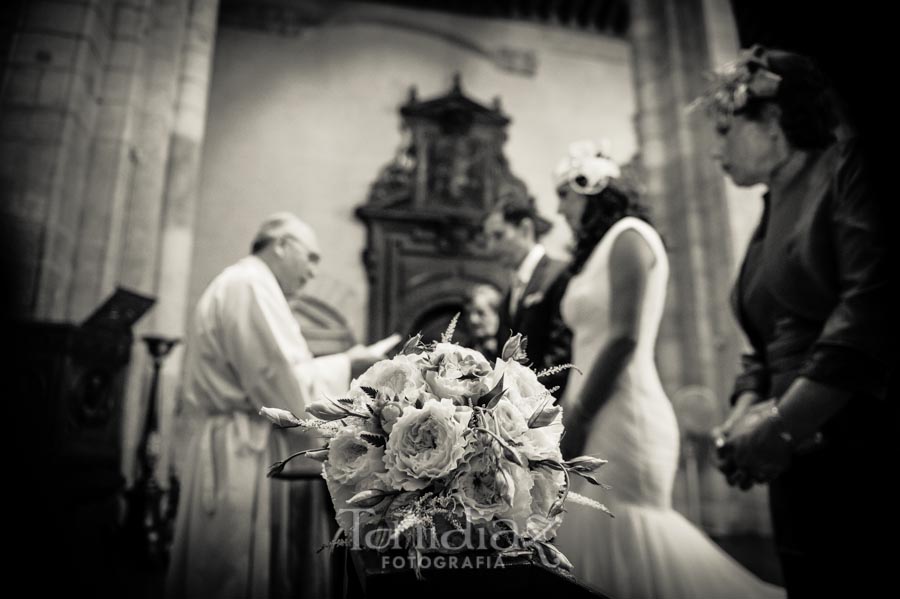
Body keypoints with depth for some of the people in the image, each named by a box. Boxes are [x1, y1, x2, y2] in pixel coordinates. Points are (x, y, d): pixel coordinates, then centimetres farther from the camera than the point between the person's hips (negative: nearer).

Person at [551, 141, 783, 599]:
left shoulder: (628, 236, -6)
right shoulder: (600, 249, 21)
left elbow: (625, 337, -18)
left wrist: (577, 420, -16)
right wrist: (566, 414, 12)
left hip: (622, 418, -9)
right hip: (598, 416, 9)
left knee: (623, 551, -4)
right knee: (596, 546, 10)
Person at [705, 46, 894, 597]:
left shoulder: (848, 169, -4)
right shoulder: (769, 222, 19)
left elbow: (872, 304, -18)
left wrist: (781, 423, -18)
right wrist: (748, 409, -2)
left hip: (871, 449, -7)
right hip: (801, 471, 7)